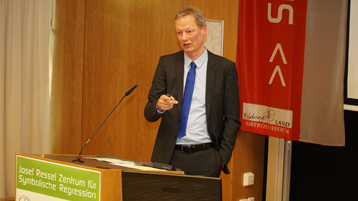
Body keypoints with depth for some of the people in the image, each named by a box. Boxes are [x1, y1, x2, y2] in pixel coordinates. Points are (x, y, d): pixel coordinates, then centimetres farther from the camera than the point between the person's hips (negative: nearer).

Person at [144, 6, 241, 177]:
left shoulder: (225, 68, 1)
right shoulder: (166, 63, 7)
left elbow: (232, 119, 3)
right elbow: (149, 113, 3)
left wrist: (222, 158, -5)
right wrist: (159, 106, -20)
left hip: (205, 158, -1)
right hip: (169, 156, 2)